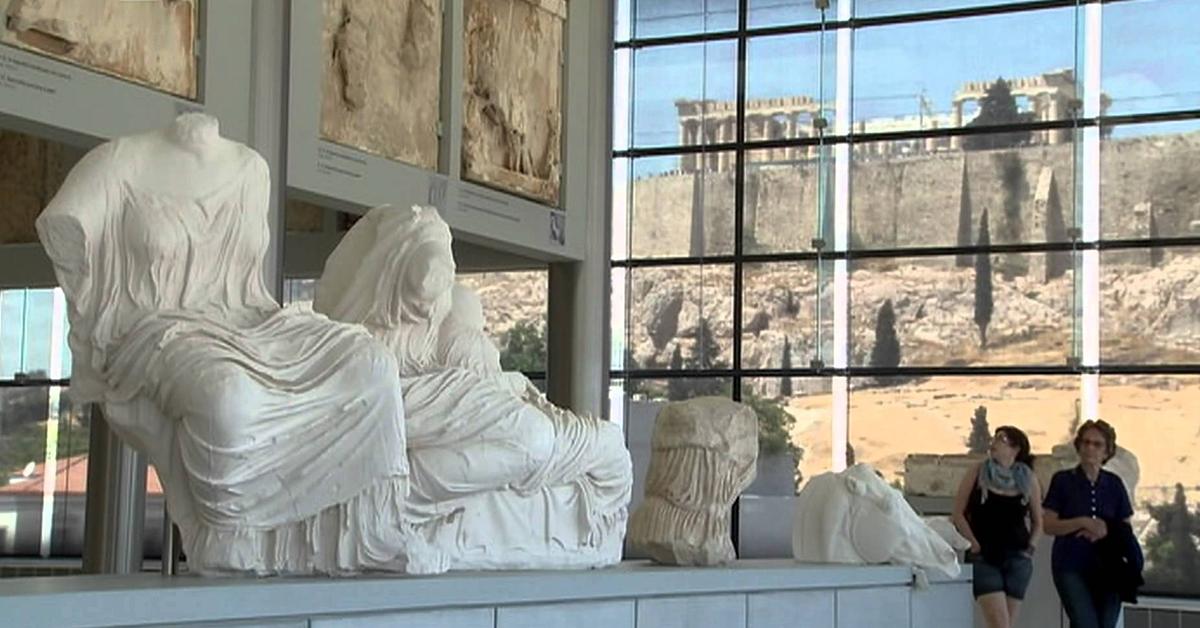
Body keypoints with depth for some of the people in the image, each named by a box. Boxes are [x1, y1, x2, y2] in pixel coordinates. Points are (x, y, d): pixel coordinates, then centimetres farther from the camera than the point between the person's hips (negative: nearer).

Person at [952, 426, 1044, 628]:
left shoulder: (1027, 480, 7)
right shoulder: (977, 473, 2)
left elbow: (1037, 521, 16)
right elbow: (958, 513, 1)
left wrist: (1030, 547, 2)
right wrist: (974, 543, -8)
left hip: (1016, 558, 3)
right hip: (984, 558, -3)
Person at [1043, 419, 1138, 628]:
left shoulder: (1114, 484, 8)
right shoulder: (1063, 480, 0)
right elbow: (1049, 525, -4)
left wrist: (1105, 531, -12)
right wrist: (1083, 522, -18)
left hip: (1106, 567, 3)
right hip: (1071, 567, -3)